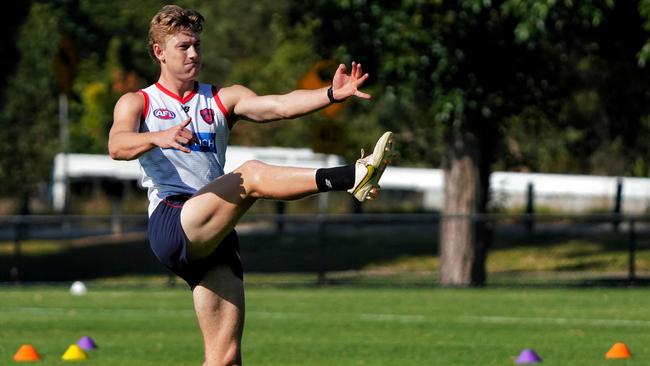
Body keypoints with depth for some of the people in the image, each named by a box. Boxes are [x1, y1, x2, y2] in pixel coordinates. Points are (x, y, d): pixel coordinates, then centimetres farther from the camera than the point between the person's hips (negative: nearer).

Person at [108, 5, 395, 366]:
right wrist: (158, 137, -32)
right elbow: (118, 145, -10)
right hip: (171, 224, -5)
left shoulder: (223, 99, 21)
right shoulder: (137, 103, 13)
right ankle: (352, 177, -42)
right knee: (252, 175, -28)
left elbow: (280, 105, 2)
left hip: (214, 238, 5)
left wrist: (332, 94, -17)